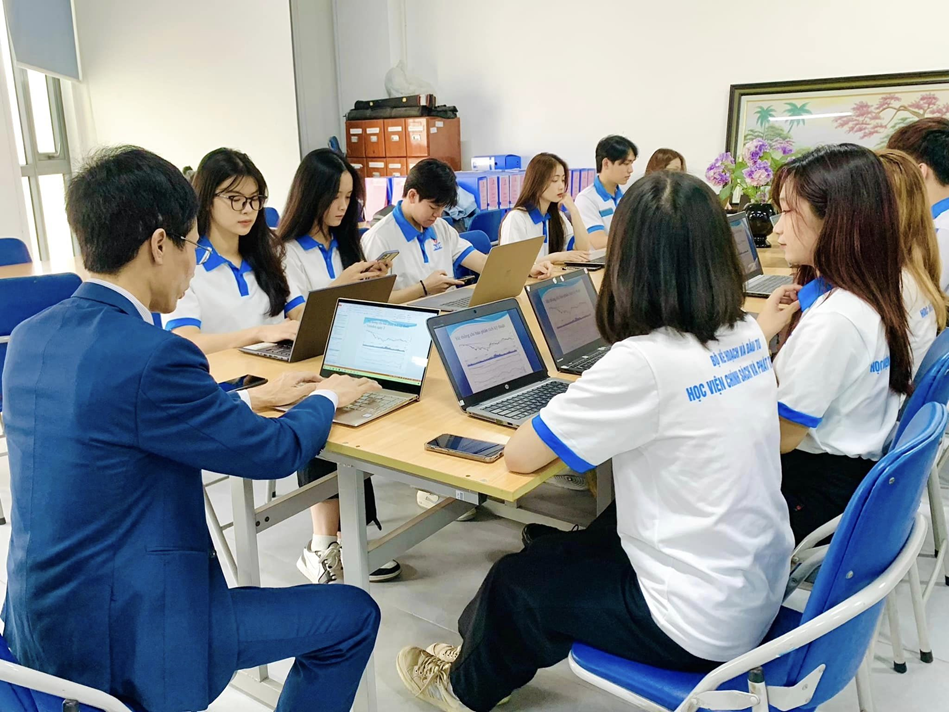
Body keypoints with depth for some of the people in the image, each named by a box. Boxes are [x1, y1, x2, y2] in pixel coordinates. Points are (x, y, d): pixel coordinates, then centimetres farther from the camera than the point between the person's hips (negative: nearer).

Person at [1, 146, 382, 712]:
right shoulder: (152, 357, -27)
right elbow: (276, 452, -14)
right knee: (354, 615, 4)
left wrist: (252, 397, 16)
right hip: (120, 643, -9)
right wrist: (326, 399, 6)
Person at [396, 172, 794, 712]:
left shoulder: (643, 362, -28)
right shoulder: (749, 334, -3)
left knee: (516, 580, 14)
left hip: (705, 626, -8)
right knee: (579, 545, 28)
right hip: (761, 588, 8)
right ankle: (489, 654, 50)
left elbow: (519, 456, -18)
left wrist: (569, 415, -1)